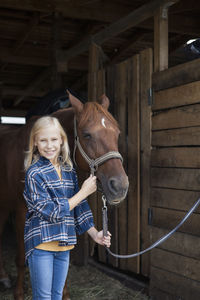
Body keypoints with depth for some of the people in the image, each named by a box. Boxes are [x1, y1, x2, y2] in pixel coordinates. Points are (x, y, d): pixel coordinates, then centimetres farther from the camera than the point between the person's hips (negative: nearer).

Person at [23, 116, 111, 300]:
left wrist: (94, 234, 5)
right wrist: (84, 192, -15)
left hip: (65, 244, 6)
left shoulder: (69, 171, 6)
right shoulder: (34, 173, -14)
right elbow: (51, 212, -17)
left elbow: (79, 208, 11)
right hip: (41, 243, -5)